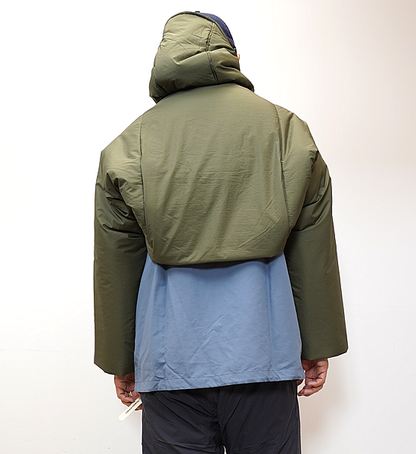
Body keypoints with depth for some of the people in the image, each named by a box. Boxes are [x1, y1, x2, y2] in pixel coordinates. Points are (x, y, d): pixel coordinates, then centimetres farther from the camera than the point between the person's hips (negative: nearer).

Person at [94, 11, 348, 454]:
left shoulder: (128, 145, 3)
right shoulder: (287, 128, 3)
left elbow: (115, 269, 6)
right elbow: (314, 256, 4)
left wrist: (119, 361, 17)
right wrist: (318, 347, 14)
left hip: (171, 352, 0)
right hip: (263, 346, 0)